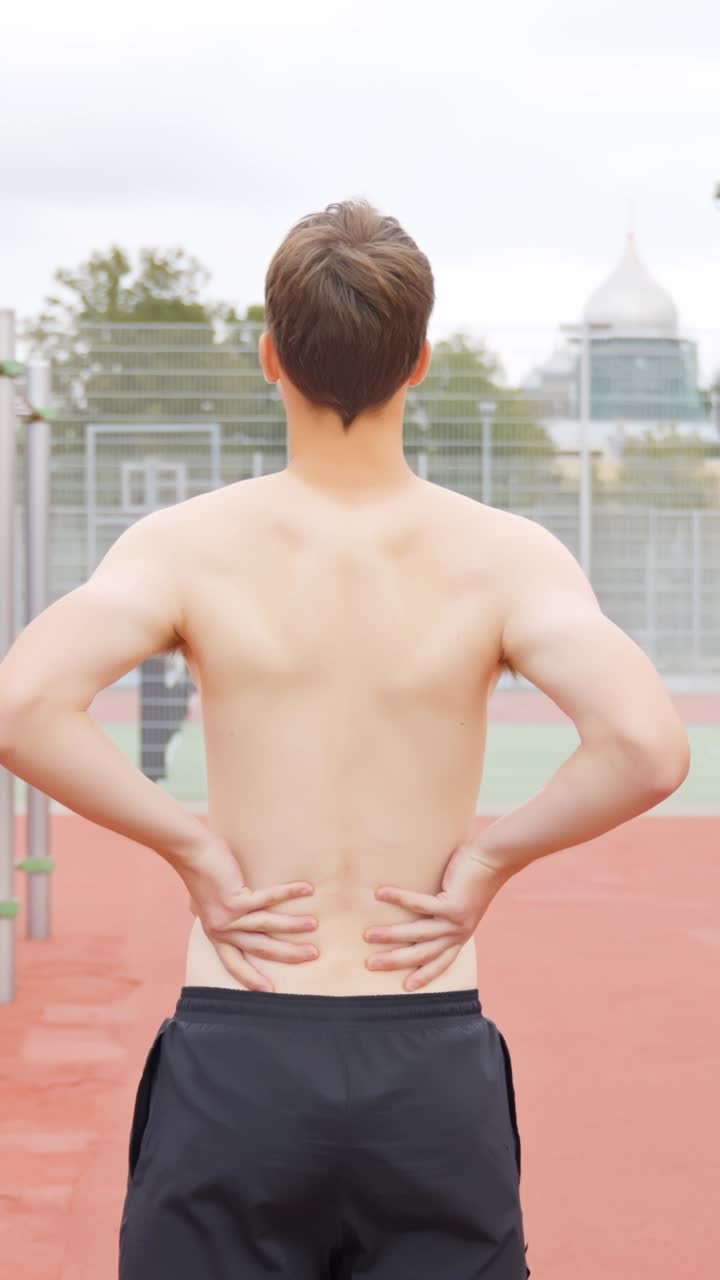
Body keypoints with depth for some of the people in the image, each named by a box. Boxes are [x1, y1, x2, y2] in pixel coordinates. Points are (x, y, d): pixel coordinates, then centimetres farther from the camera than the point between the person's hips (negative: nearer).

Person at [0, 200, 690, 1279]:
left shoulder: (191, 546, -5)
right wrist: (488, 855, -5)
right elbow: (648, 745, -19)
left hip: (235, 1056, 0)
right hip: (433, 1061, 0)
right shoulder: (500, 556, -4)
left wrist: (191, 847, -9)